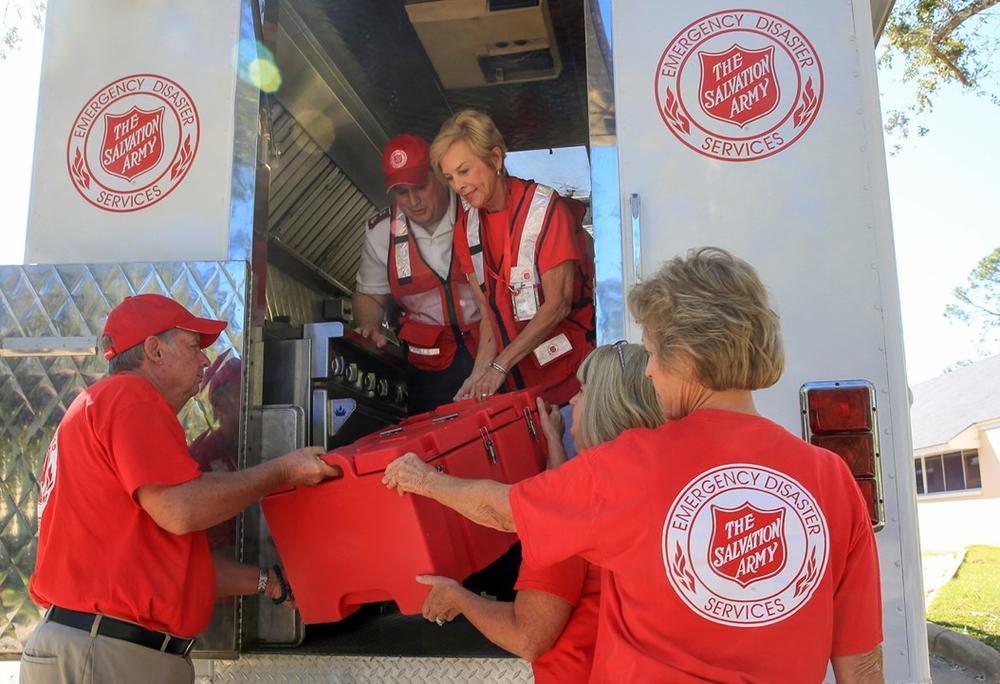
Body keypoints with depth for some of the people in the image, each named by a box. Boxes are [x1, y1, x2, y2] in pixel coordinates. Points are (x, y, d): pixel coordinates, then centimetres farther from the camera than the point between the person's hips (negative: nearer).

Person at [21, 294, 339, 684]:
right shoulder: (130, 394, -10)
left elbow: (174, 561, 17)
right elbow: (180, 510, -22)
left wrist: (269, 581, 17)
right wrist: (283, 471, -10)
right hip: (104, 652, -10)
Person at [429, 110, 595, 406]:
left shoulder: (545, 208, -13)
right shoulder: (467, 227, 4)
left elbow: (557, 304, -17)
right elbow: (490, 310, 5)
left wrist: (499, 366, -18)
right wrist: (480, 373, -9)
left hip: (570, 369, -4)